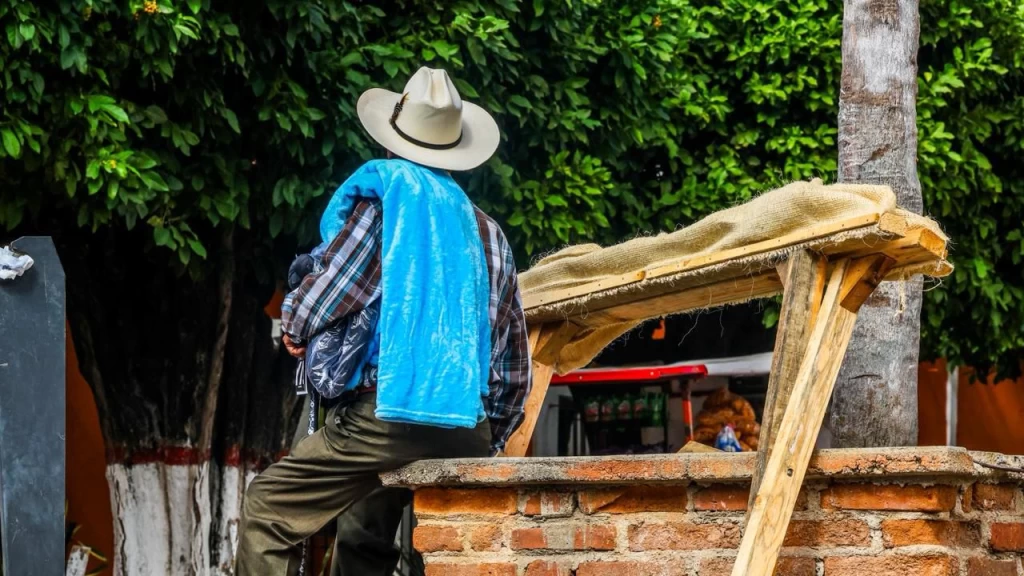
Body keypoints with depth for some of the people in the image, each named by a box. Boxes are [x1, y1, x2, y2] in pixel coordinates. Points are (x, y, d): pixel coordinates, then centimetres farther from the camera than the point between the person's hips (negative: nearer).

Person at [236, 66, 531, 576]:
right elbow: (515, 367, 18)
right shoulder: (488, 233, 17)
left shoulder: (385, 190, 1)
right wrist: (488, 446, 27)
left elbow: (335, 284, -7)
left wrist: (295, 324, 13)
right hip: (469, 433, 6)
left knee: (267, 510, 0)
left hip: (389, 415, -6)